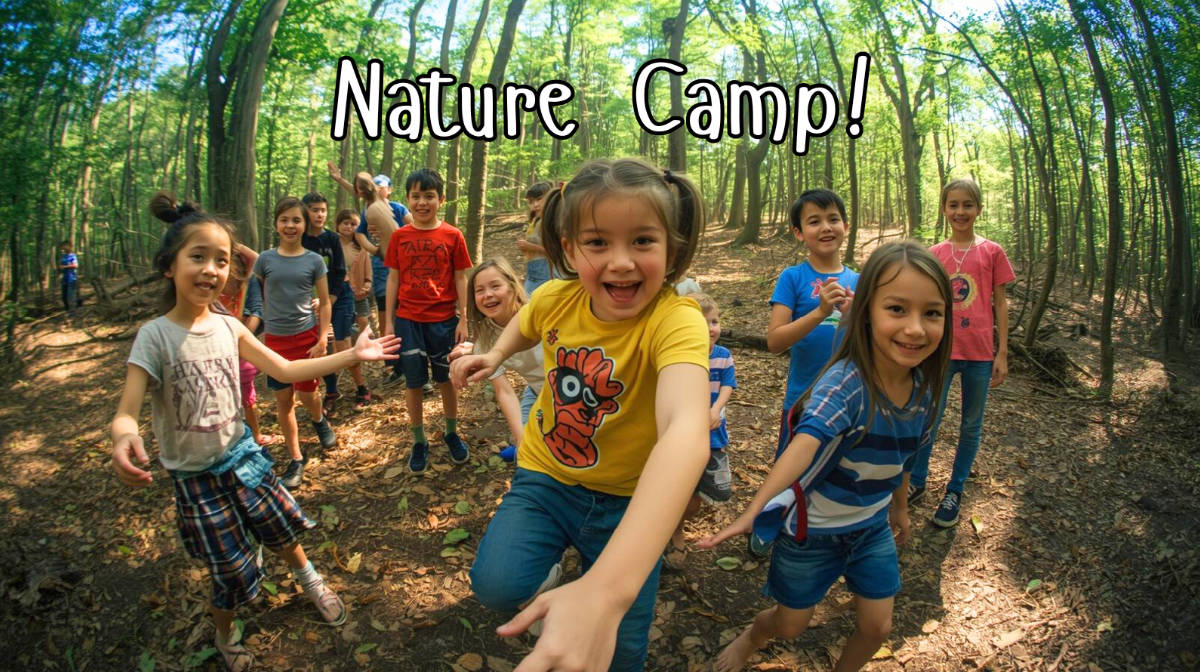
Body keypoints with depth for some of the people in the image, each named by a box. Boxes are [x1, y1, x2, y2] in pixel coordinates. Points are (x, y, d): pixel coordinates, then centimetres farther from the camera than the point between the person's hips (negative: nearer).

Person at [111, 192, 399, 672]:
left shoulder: (228, 327, -6)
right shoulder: (156, 336, -20)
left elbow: (285, 370, 2)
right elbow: (126, 412, -26)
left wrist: (353, 354, -2)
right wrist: (123, 438, -51)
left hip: (242, 455, 4)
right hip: (196, 475, -4)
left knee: (281, 529, 17)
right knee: (232, 573, 8)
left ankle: (310, 581, 49)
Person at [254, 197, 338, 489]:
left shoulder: (314, 261, -3)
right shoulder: (265, 259, -1)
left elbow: (324, 303, 0)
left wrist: (322, 340, -7)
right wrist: (258, 335, 5)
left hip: (307, 336, -1)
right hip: (275, 338, 1)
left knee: (306, 395, -1)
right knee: (283, 401, 5)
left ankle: (319, 419, 36)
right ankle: (296, 459, 19)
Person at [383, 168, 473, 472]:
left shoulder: (452, 236, -4)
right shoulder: (399, 236, 0)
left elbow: (460, 279, -1)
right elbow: (393, 278, 4)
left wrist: (463, 320, -2)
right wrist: (388, 321, 2)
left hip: (443, 319, -1)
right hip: (408, 319, 1)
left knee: (447, 378, 11)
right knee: (413, 381, 8)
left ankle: (452, 433, 30)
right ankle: (419, 441, 23)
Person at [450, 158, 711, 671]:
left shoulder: (676, 320, -32)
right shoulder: (557, 298, -16)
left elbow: (687, 432, -53)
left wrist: (606, 590, -67)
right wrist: (495, 355, -10)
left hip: (627, 499, -2)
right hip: (546, 475, 2)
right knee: (497, 586, -22)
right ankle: (547, 567, 12)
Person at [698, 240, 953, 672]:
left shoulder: (922, 390, -10)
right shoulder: (844, 382, -31)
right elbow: (807, 441, -48)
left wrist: (900, 507, 22)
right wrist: (755, 508, -63)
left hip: (873, 525, 5)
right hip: (813, 527, -5)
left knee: (877, 628, 10)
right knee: (790, 627, 13)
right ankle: (753, 635, 48)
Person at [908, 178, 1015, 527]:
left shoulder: (992, 252, -1)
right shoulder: (934, 254, 3)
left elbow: (1000, 304, 2)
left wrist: (1002, 353, -1)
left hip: (979, 352, 0)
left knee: (971, 425, 10)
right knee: (928, 420, 4)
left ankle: (954, 491, 25)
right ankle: (916, 482, 23)